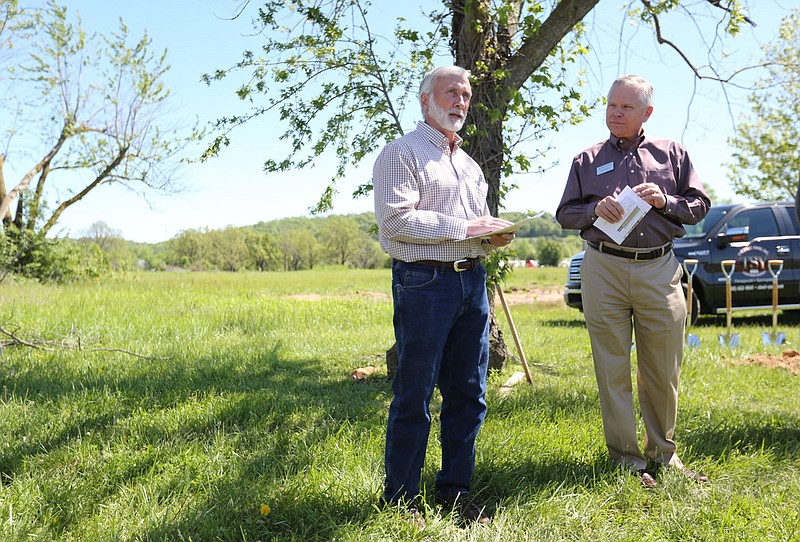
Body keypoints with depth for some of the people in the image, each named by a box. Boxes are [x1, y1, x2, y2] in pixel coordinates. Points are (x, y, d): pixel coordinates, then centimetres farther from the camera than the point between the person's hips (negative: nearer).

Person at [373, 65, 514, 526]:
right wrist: (463, 228, -15)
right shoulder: (402, 153, -2)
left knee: (468, 396, 9)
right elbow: (396, 219, -16)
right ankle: (401, 500, 9)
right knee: (414, 398, -2)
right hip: (424, 282, -7)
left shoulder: (470, 163, 23)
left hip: (472, 281, 8)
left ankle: (456, 491, 21)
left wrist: (493, 237, 6)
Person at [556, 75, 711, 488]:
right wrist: (595, 209, -7)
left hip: (659, 271, 1)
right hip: (604, 271, 0)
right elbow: (564, 214, 13)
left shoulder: (672, 154, 13)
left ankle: (663, 454, 22)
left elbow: (700, 205, 12)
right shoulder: (587, 160, 13)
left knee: (663, 371, 6)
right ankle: (625, 457, 11)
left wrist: (665, 201, -7)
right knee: (613, 370, 1)